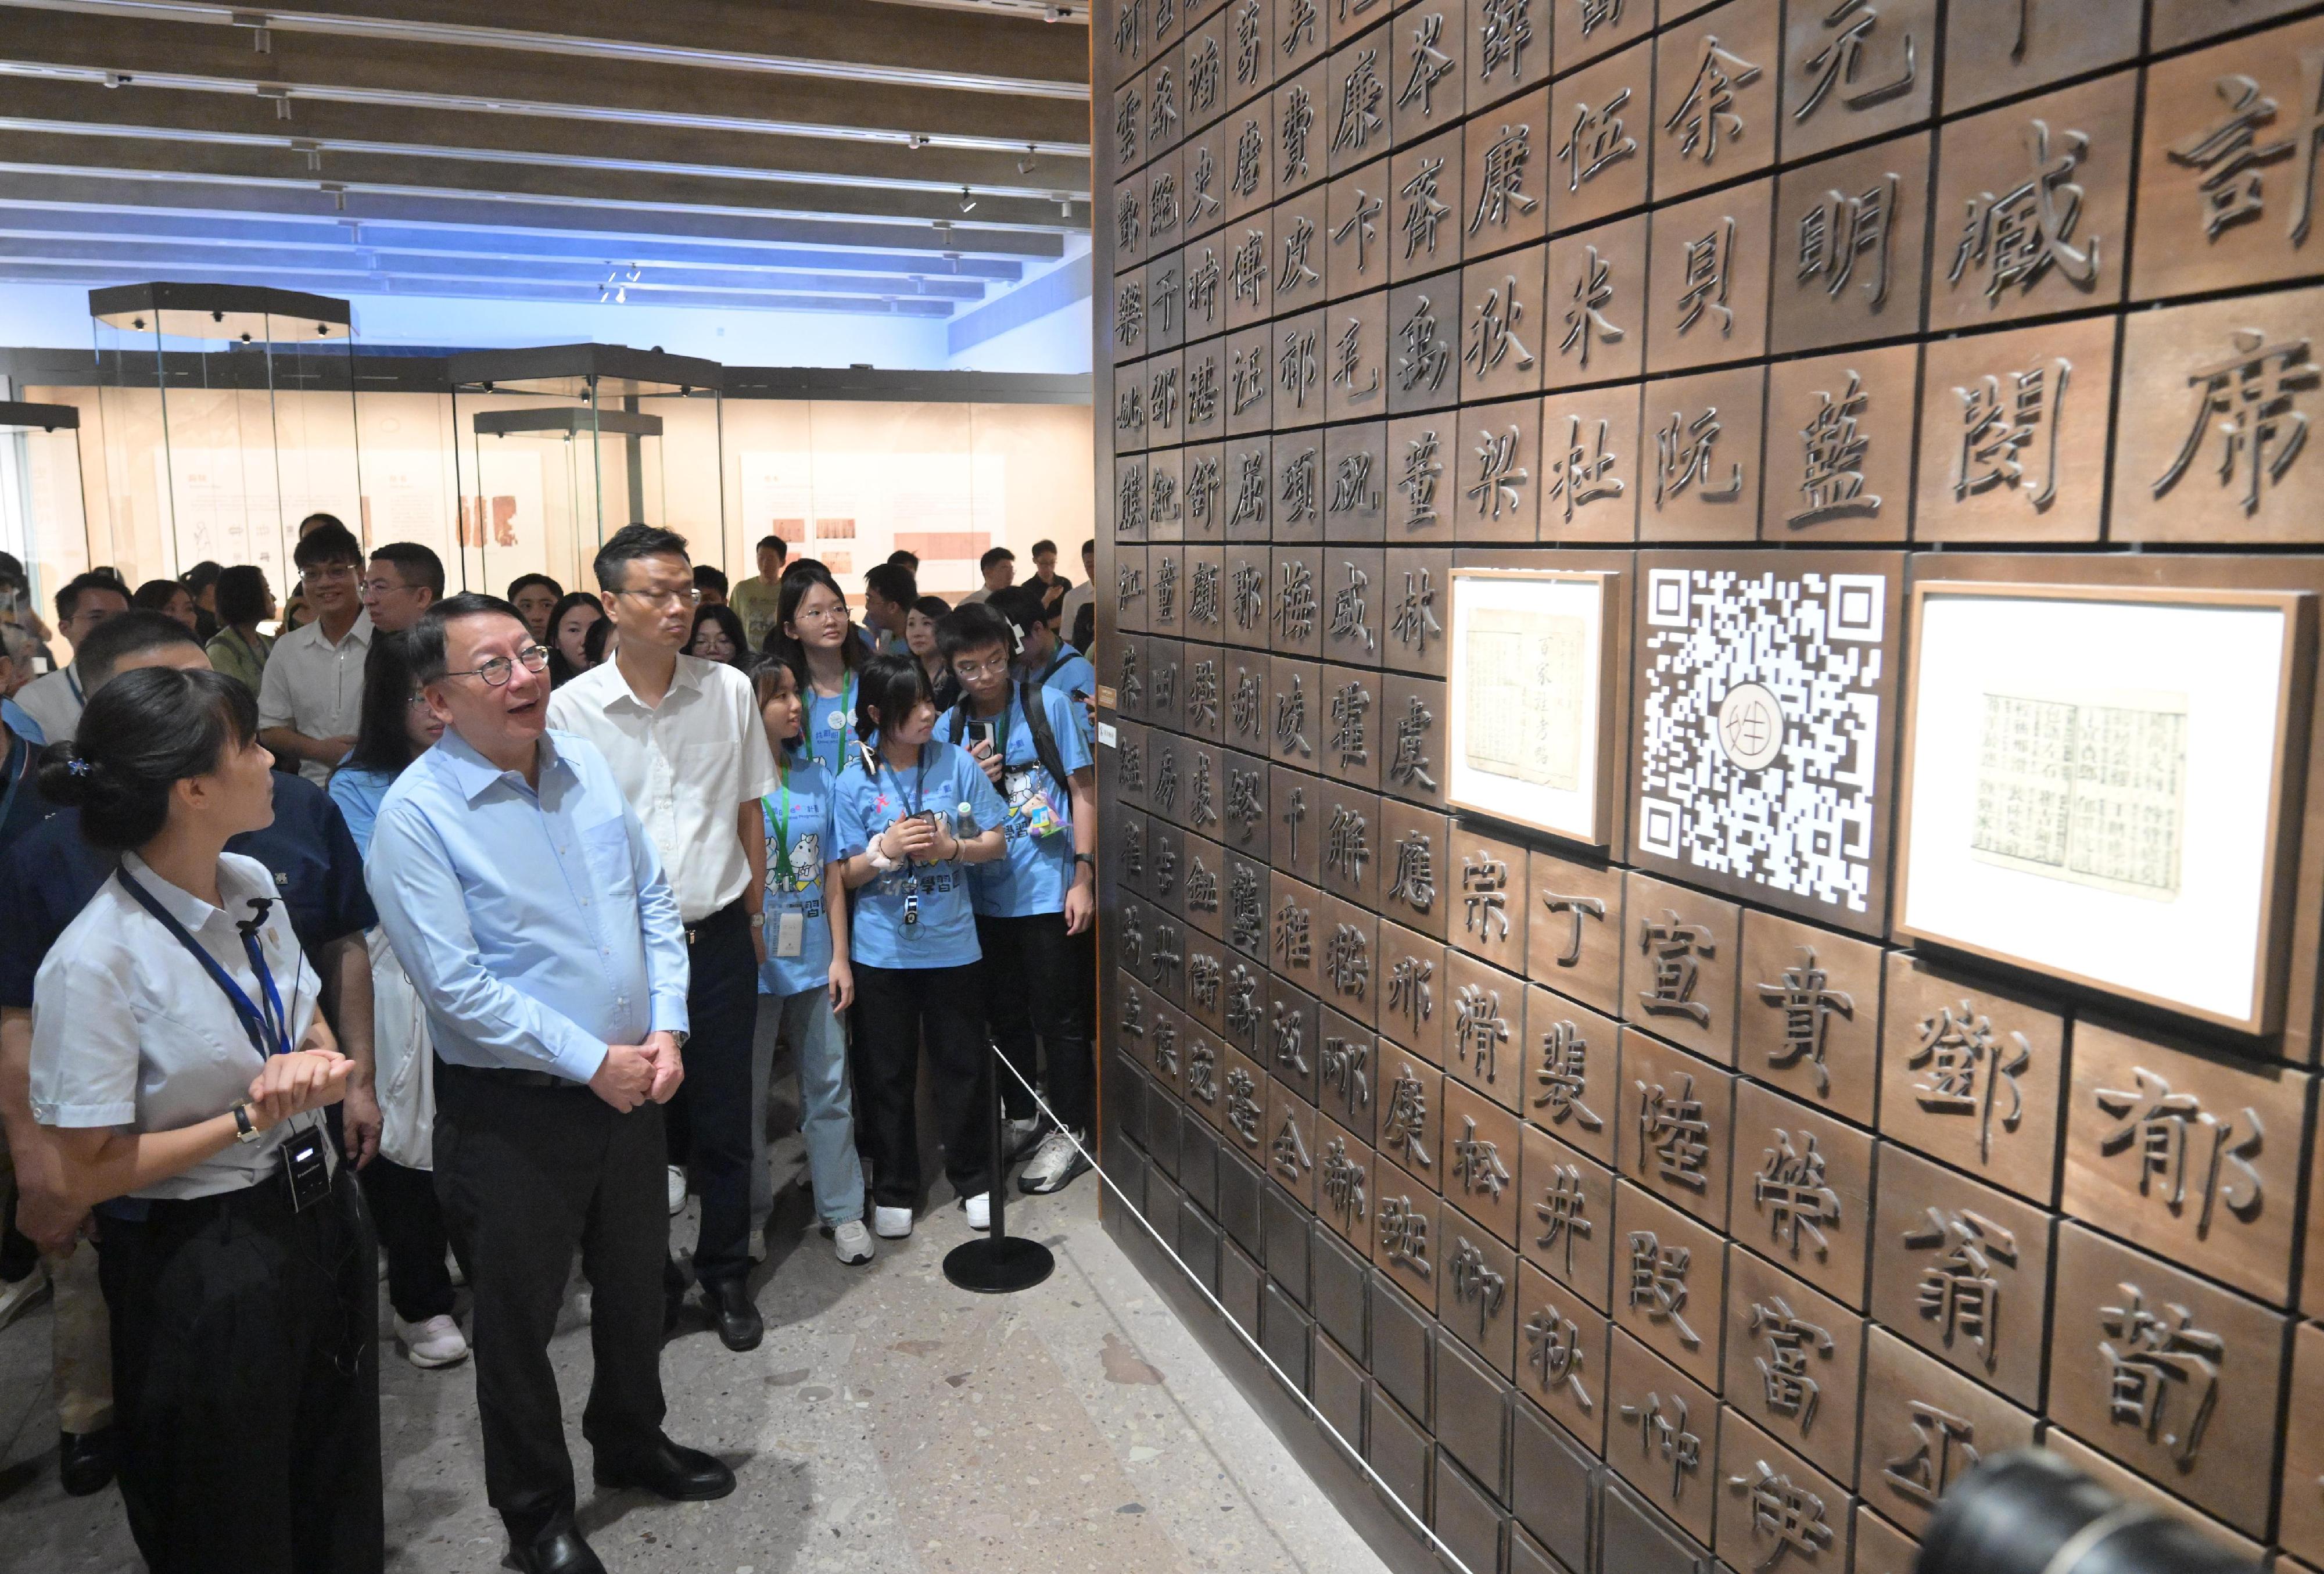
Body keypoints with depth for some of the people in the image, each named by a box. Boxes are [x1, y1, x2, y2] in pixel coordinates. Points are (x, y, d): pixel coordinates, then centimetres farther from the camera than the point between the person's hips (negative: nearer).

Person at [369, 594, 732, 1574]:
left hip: (631, 1085, 6)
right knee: (518, 1317, 13)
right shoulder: (417, 813, -18)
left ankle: (631, 1444, 48)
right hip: (511, 1111, -6)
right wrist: (593, 1061, -18)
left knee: (638, 1285, 23)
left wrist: (665, 1030, -6)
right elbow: (456, 986, -21)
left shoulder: (586, 765, 1)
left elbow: (654, 902, 6)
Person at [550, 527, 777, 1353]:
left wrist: (754, 915, 10)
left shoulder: (729, 690, -1)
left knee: (724, 1121, 11)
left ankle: (725, 1273, 30)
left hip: (718, 938, 1)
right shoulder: (571, 708, -7)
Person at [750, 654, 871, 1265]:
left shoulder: (818, 779, 7)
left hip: (813, 961, 3)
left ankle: (843, 1210, 21)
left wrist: (840, 956, 4)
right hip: (750, 964, -3)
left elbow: (832, 876, 8)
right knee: (746, 1093, 9)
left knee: (828, 1088, 9)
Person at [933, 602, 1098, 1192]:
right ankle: (1020, 1118, 35)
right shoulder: (948, 729, 5)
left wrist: (1084, 875, -10)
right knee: (1004, 1014, 18)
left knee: (1059, 1018, 4)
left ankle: (1069, 1133, 18)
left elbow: (1083, 789, -4)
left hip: (1050, 893, -4)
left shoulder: (1049, 705, -6)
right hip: (984, 894, 5)